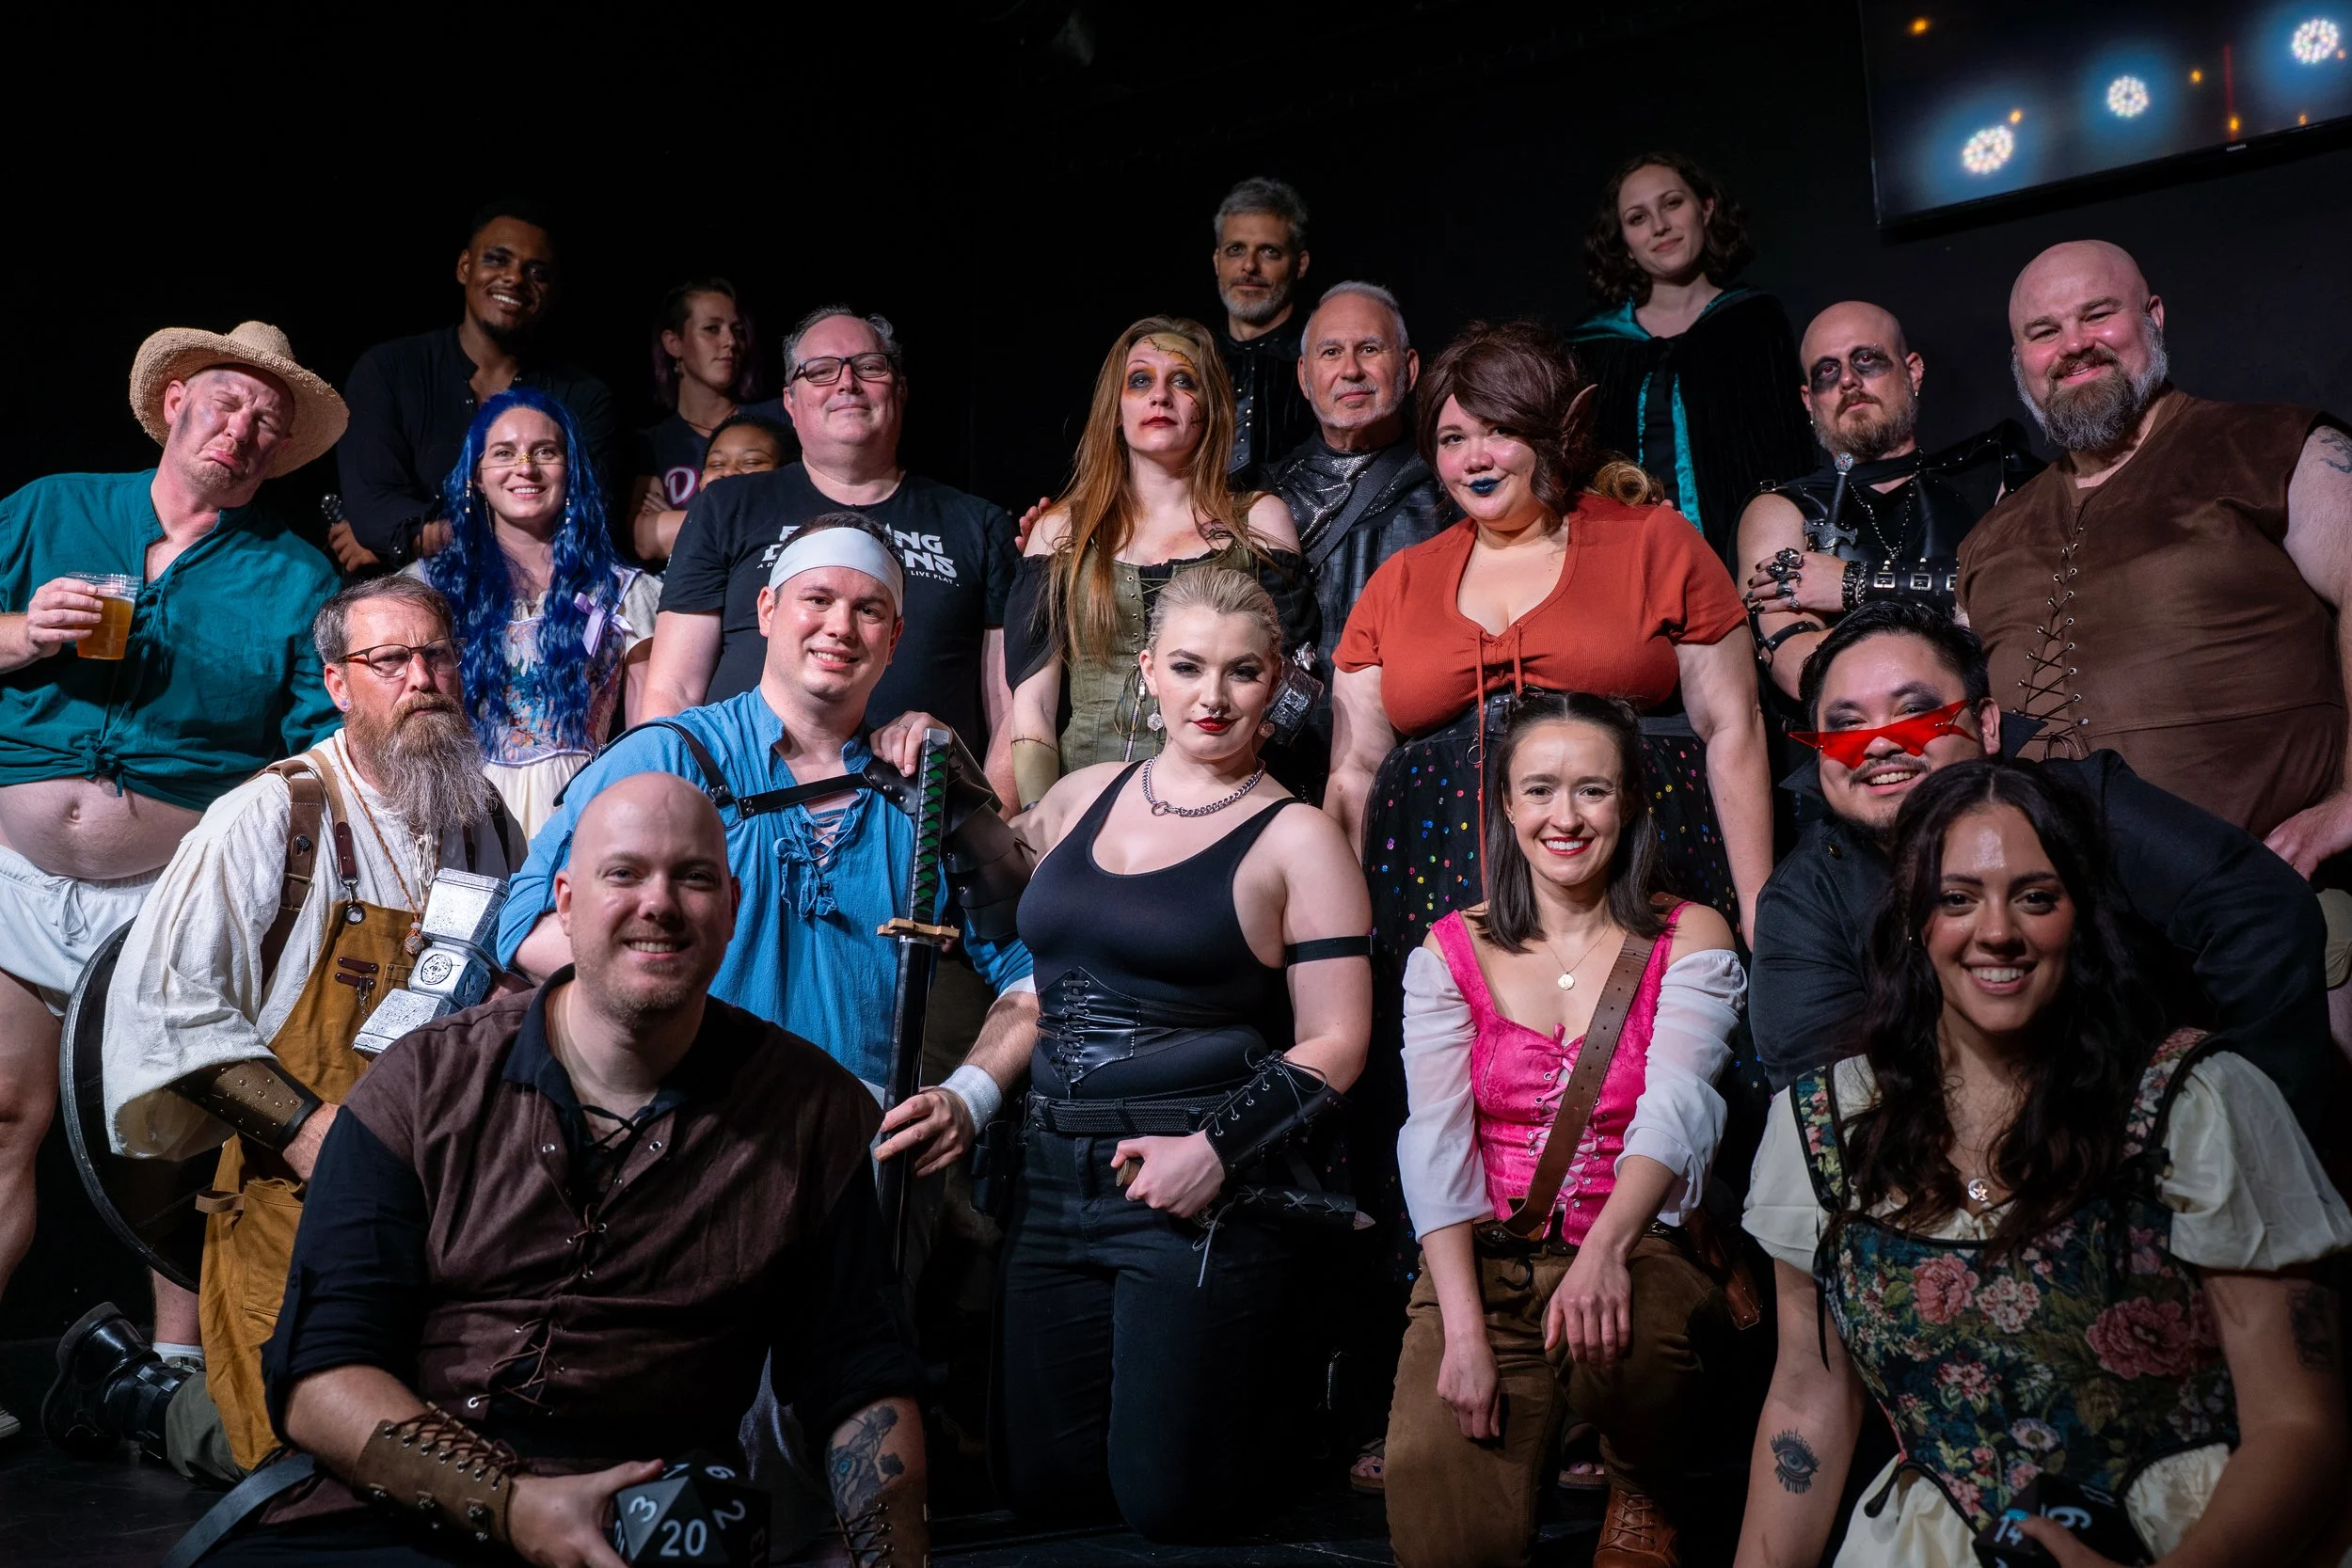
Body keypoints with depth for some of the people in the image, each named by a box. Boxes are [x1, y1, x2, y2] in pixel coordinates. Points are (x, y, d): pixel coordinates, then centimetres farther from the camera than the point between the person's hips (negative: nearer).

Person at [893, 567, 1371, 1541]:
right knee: (1039, 1484, 12)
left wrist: (1217, 1149, -18)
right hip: (1054, 1176, 5)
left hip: (1202, 1193, -5)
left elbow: (1334, 1045, -6)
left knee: (1167, 1501, 0)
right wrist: (969, 1097, 2)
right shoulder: (1079, 800, 10)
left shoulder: (1294, 841, -4)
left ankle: (1263, 1381, 30)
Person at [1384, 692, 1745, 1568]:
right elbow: (1436, 1142, -5)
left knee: (1626, 1333, -36)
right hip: (1486, 1263, 1)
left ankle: (1646, 1493, -2)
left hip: (1640, 1251, 0)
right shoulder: (1451, 954, 5)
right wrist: (1464, 1331, -18)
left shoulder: (1689, 940, 1)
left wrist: (1607, 1246, -35)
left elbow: (1675, 1109, -15)